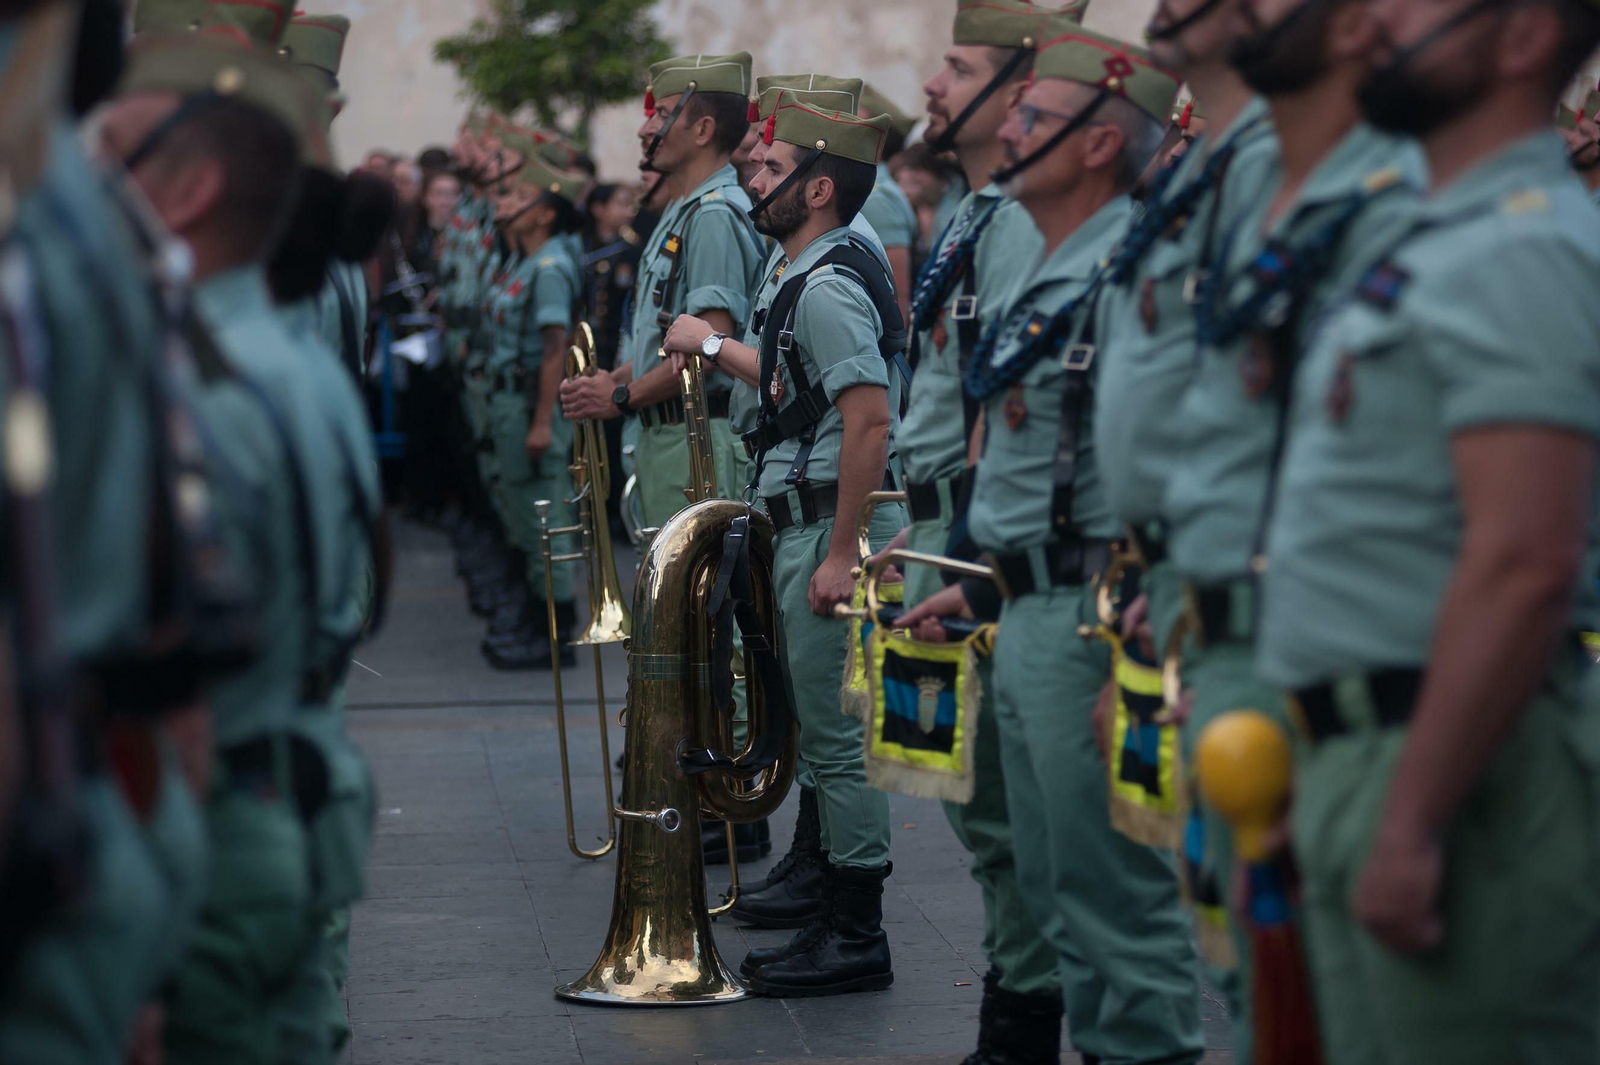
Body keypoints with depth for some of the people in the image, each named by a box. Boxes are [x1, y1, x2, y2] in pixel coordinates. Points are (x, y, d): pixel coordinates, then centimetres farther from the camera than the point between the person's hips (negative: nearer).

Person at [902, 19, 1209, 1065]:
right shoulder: (1052, 275, 17)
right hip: (1033, 616, 10)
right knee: (1060, 887, 16)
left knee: (1115, 885, -6)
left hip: (1093, 619, -10)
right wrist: (984, 587, 24)